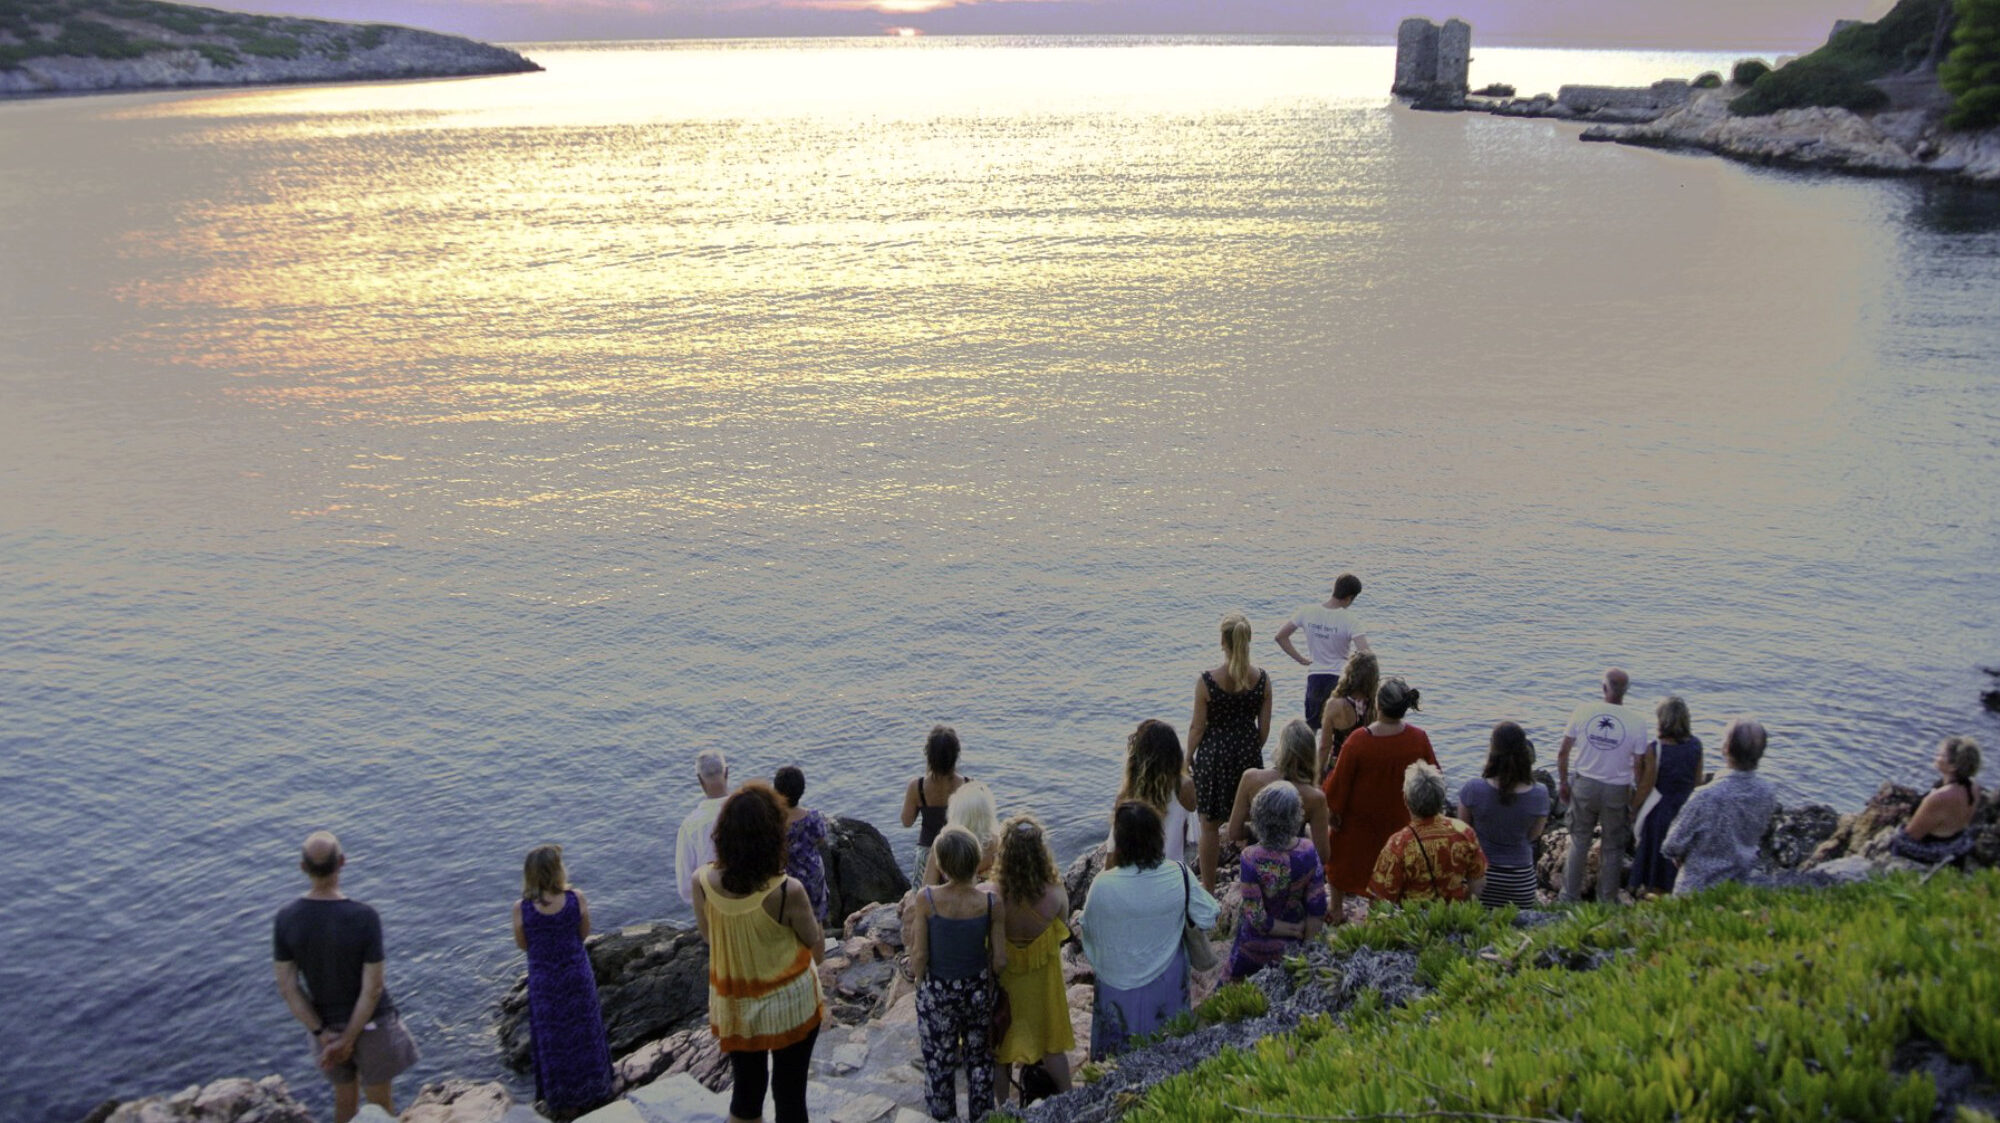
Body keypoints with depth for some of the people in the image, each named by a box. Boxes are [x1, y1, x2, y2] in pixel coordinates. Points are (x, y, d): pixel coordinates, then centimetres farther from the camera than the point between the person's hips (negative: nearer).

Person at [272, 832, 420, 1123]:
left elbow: (287, 988, -11)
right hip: (371, 1023, -4)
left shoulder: (285, 919, -16)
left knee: (344, 1099, 24)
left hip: (328, 1024, 4)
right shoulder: (364, 917, -27)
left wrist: (323, 1034, -6)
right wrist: (348, 1040, -12)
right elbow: (373, 989, -23)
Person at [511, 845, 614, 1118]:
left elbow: (522, 944, -4)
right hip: (577, 976, 0)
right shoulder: (576, 898, -19)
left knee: (552, 1039, 17)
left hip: (544, 981, 0)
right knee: (583, 1034, 19)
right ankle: (591, 1093, 34)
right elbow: (584, 933, -3)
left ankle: (562, 1104, 30)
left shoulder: (521, 908, -18)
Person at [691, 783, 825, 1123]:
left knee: (746, 1089, 22)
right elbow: (813, 942, -11)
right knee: (789, 1092, 14)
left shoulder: (702, 882, -19)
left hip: (732, 1005, 3)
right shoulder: (788, 892, -29)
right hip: (789, 1003, -3)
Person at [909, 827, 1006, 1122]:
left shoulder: (927, 899, -23)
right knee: (979, 1060, 23)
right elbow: (1000, 961, -11)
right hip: (978, 990, 2)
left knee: (939, 1064, 18)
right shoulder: (991, 902, -18)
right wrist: (988, 976, 11)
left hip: (937, 993, -2)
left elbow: (920, 956, -15)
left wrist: (919, 981, 5)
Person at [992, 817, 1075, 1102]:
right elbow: (1061, 933, -7)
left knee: (1000, 1050, 22)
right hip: (1043, 981, 1)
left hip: (1003, 981, -1)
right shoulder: (1056, 895, -28)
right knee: (1052, 1047, 24)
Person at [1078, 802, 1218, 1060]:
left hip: (1119, 984, -2)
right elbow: (1208, 918, -8)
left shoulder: (1103, 885, -29)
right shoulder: (1179, 876, -22)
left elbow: (1088, 929, -11)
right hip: (1166, 981, 2)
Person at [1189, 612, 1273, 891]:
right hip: (1248, 753, 3)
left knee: (1210, 825, 11)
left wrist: (1188, 757, 6)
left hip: (1214, 754, -3)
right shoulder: (1262, 680, -9)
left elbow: (1197, 727, -10)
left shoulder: (1207, 681, -18)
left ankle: (1208, 887, 20)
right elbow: (1264, 727, -1)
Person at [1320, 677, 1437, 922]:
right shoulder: (1419, 739, -20)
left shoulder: (1359, 739, -28)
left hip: (1358, 820, -2)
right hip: (1398, 820, 2)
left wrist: (1332, 810, -2)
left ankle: (1335, 910, 34)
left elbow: (1339, 781, -17)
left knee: (1342, 859, 21)